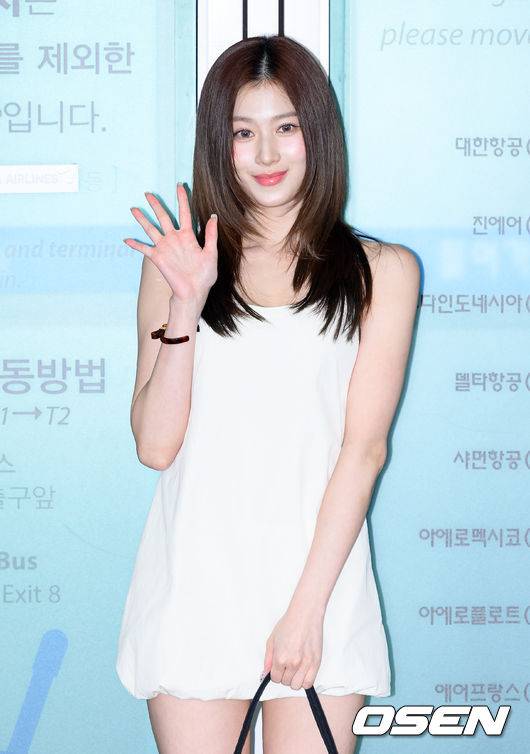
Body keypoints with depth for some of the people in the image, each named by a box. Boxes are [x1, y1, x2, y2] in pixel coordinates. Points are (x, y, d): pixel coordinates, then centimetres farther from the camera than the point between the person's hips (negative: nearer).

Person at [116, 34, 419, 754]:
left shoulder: (382, 270, 4)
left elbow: (364, 447, -3)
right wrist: (187, 303, -10)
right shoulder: (177, 261, 8)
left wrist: (307, 608, -10)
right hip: (194, 581, 1)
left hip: (319, 577, -1)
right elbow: (156, 444, 0)